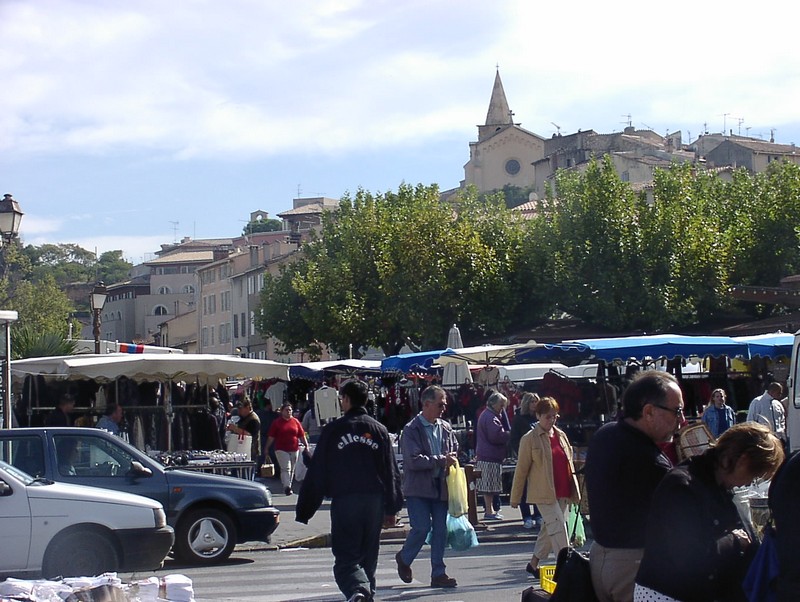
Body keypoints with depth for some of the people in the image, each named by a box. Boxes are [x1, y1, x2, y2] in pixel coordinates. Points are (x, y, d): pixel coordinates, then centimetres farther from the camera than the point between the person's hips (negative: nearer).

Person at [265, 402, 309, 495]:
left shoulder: (296, 421, 8)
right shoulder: (277, 422, 2)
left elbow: (302, 435, 10)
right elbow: (271, 437, 2)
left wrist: (306, 445, 4)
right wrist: (266, 448, 2)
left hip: (294, 449, 3)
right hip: (281, 450, -3)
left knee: (292, 470, 10)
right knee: (285, 468, -14)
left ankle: (289, 487, 20)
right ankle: (287, 487, -20)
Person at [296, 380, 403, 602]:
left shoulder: (333, 430, 1)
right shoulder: (379, 430, 10)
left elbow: (317, 473, 0)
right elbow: (392, 472, 10)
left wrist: (304, 510, 4)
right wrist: (392, 508, 15)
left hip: (344, 501, -3)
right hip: (375, 501, 3)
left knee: (346, 558, -5)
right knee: (368, 557, 14)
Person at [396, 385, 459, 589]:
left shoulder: (446, 428, 9)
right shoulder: (411, 430, -9)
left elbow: (455, 451, 26)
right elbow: (414, 461, -18)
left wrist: (451, 462, 5)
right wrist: (442, 460, -16)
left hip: (440, 487, 5)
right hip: (418, 488, -5)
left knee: (440, 530, 4)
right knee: (422, 527, -11)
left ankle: (438, 574, 11)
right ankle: (404, 559, 16)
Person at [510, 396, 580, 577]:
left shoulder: (561, 435, 12)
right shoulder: (529, 439, -6)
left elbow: (569, 463, 19)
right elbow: (521, 470, -3)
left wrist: (574, 489, 17)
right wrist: (515, 497, -1)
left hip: (562, 493, 6)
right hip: (544, 493, -6)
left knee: (549, 529, 12)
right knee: (558, 528, -13)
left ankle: (534, 564, 26)